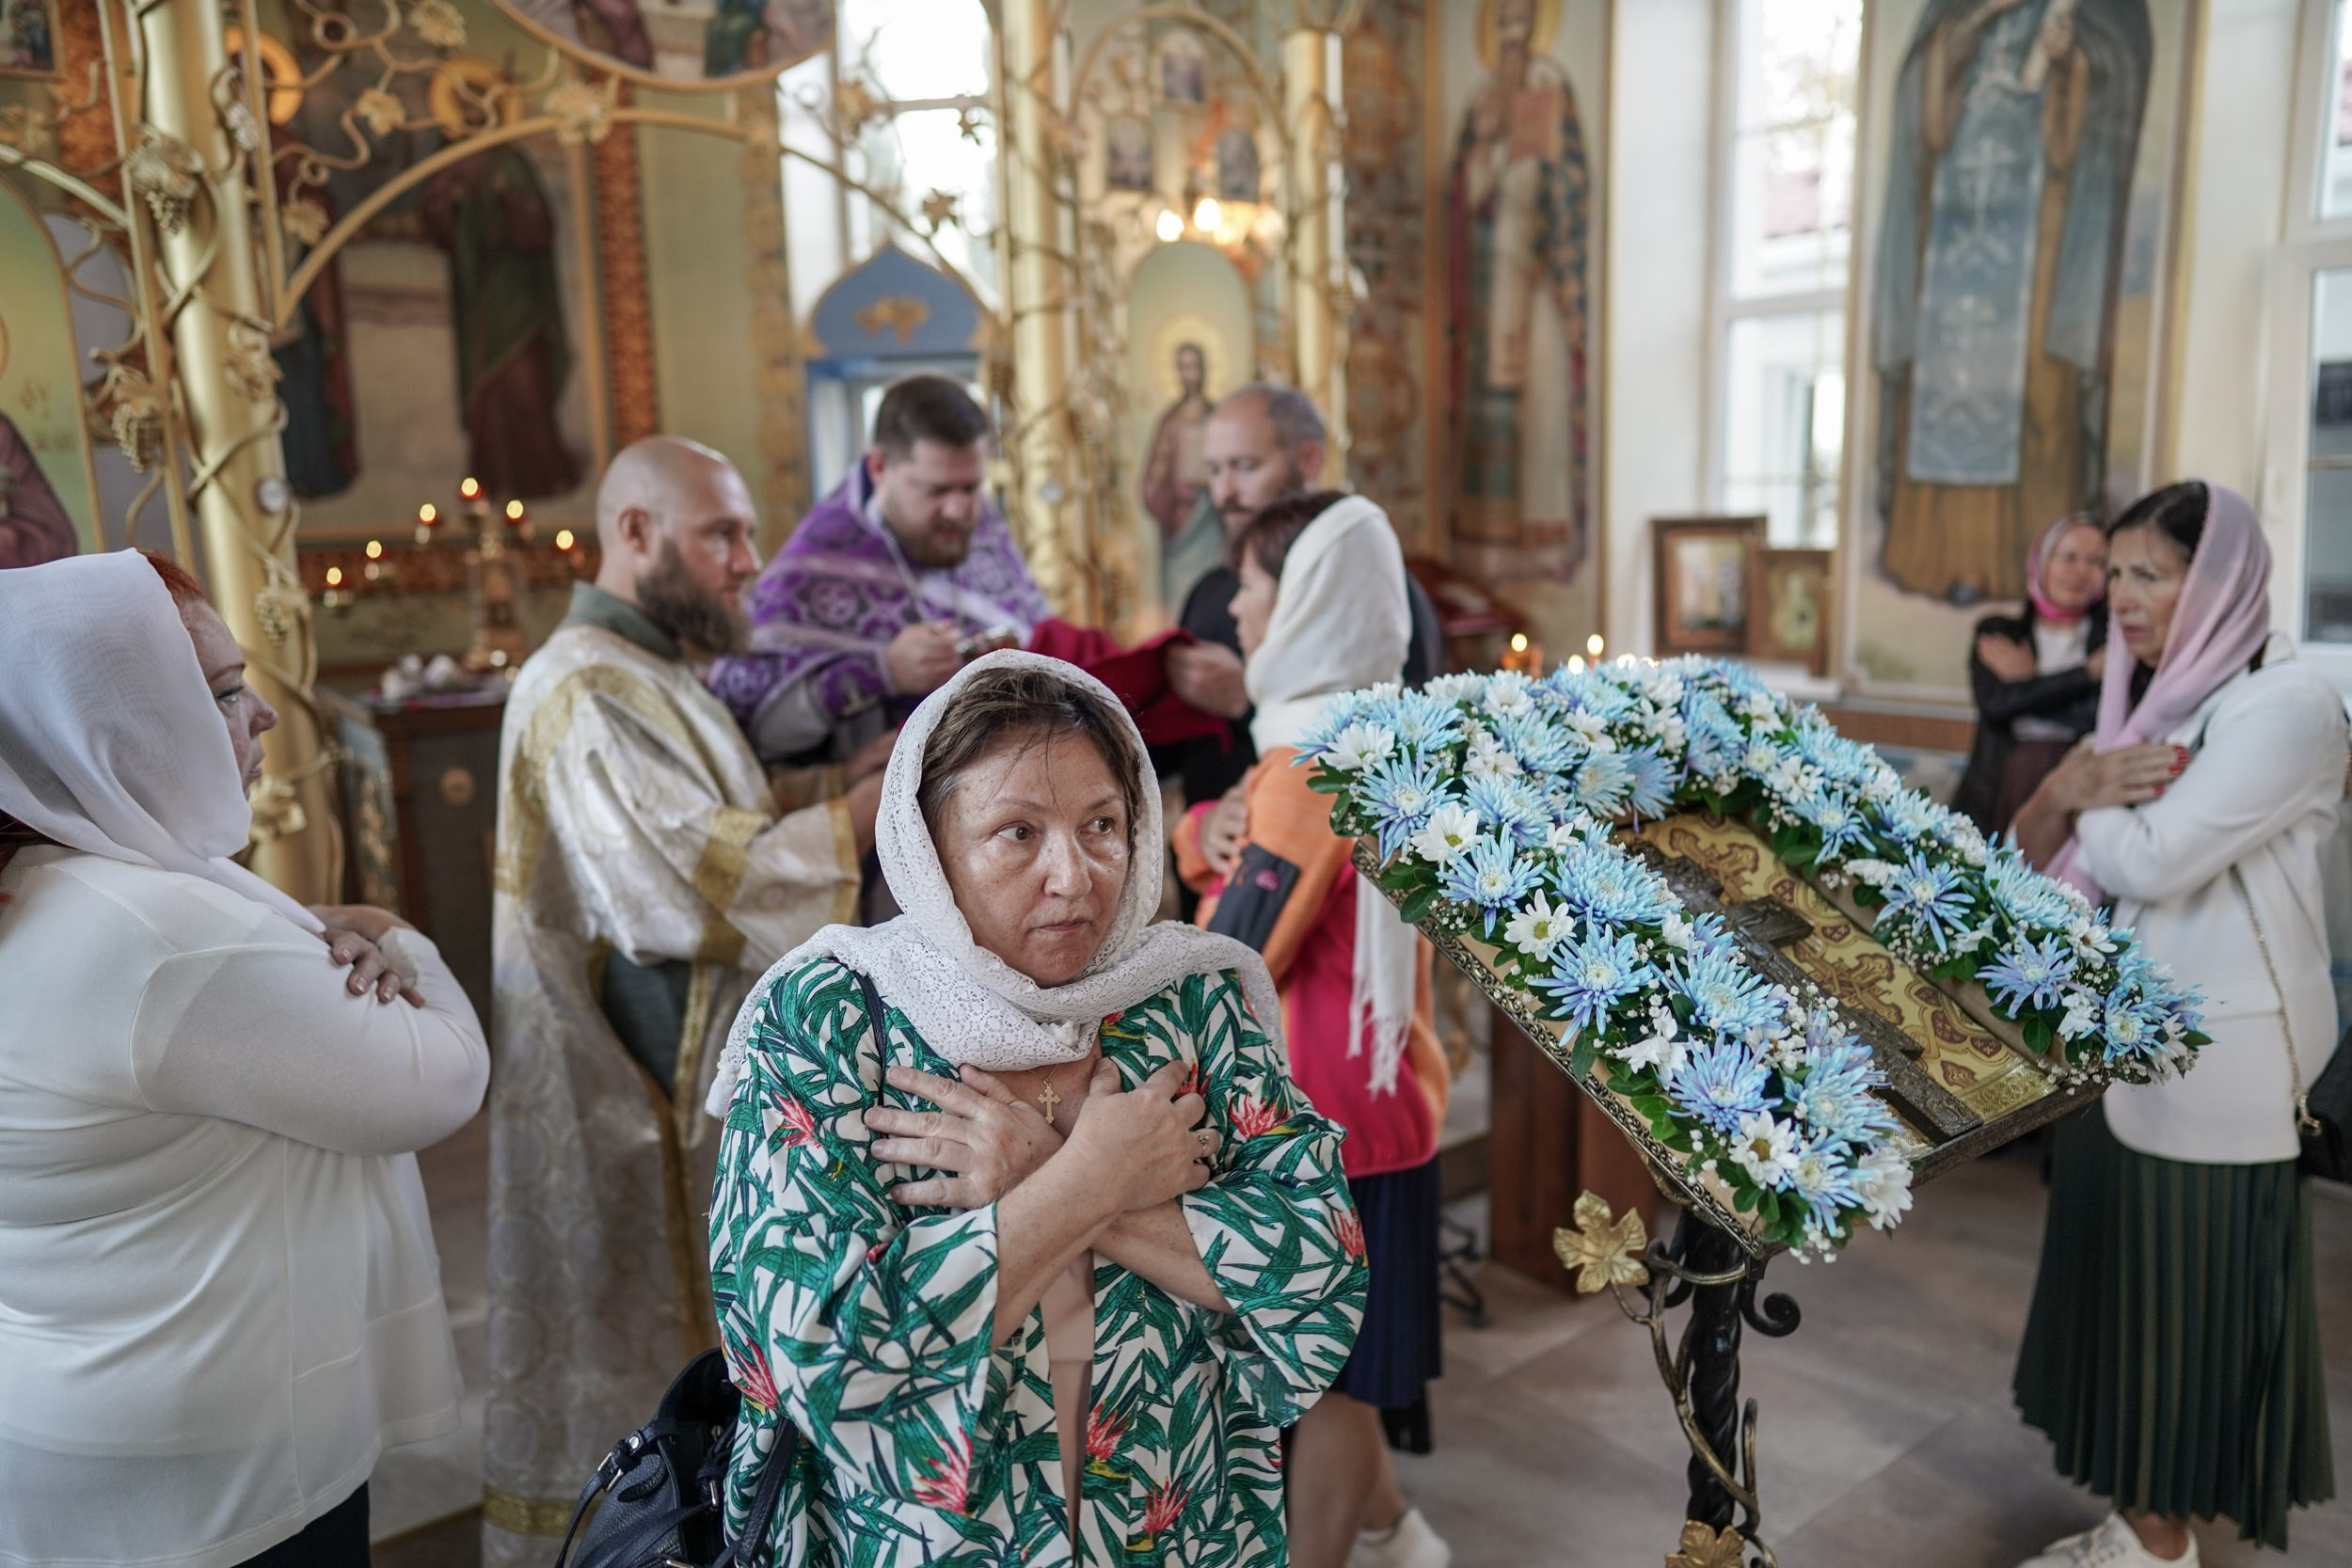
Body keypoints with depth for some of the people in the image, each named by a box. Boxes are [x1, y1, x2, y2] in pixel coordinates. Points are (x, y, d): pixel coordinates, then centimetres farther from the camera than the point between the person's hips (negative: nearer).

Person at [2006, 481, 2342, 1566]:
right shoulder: (2150, 698, 11)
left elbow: (2151, 861, -24)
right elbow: (2034, 857, 9)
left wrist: (2091, 793, -5)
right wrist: (2067, 792, -12)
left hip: (2215, 1062, -8)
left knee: (2181, 1298, 4)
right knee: (2117, 1283, 15)